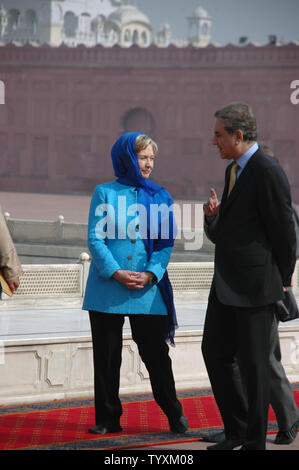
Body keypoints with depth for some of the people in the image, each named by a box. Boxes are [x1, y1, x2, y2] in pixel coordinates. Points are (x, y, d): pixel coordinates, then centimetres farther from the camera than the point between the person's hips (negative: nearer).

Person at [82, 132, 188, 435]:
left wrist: (151, 274, -11)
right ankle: (108, 418, 14)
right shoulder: (105, 193, 3)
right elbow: (95, 239, -2)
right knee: (107, 356, 5)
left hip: (148, 291, 1)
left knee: (156, 354, 1)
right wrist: (116, 273, -14)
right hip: (107, 290, 0)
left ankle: (175, 416, 10)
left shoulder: (160, 197, 8)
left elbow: (166, 242, 5)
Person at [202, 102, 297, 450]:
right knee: (215, 352, 11)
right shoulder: (234, 170, 13)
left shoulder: (268, 173, -17)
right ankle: (236, 430, 23)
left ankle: (255, 442, 9)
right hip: (226, 284, 9)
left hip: (255, 287, -9)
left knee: (253, 363, -1)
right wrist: (212, 215, -4)